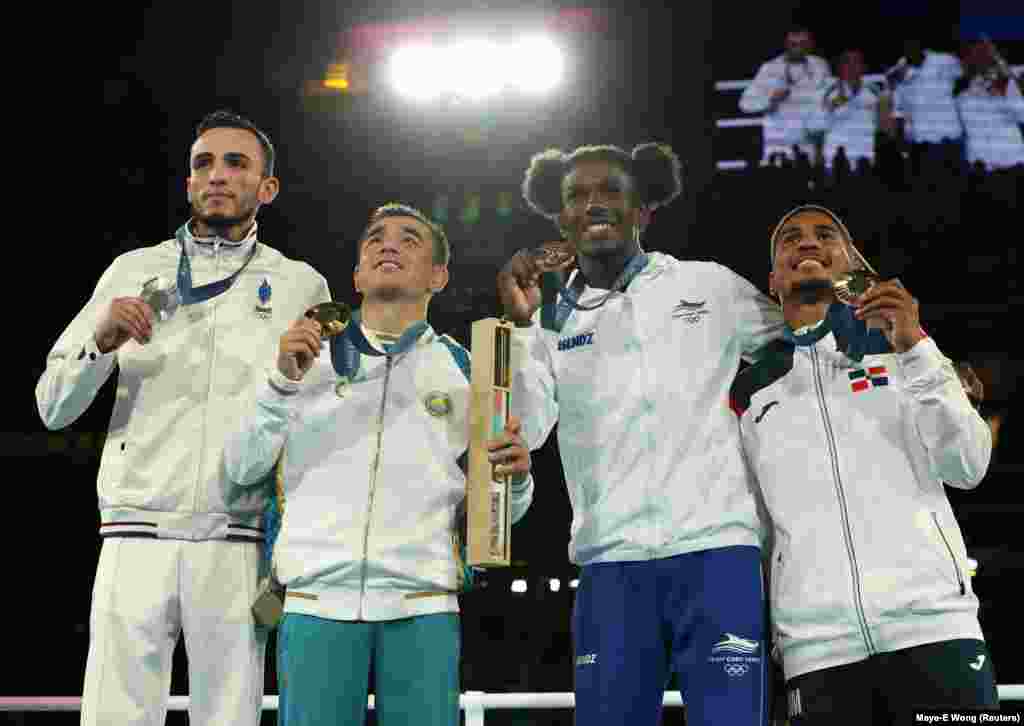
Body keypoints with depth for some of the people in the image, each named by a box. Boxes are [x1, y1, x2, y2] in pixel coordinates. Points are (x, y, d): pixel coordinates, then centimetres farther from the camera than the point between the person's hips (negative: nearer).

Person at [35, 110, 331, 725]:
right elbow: (53, 408, 10)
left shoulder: (301, 285, 9)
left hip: (236, 551, 0)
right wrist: (101, 341, -8)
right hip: (134, 542, 1)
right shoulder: (133, 270, 12)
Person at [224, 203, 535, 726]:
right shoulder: (309, 356, 13)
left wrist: (516, 477, -11)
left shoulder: (463, 370, 11)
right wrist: (283, 380, -8)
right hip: (317, 602, 0)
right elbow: (242, 469, 5)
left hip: (422, 606, 0)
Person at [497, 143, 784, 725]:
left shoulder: (711, 285, 10)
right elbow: (519, 434, 1)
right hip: (610, 562, 2)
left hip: (715, 548, -1)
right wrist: (517, 324, -7)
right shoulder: (555, 319, 13)